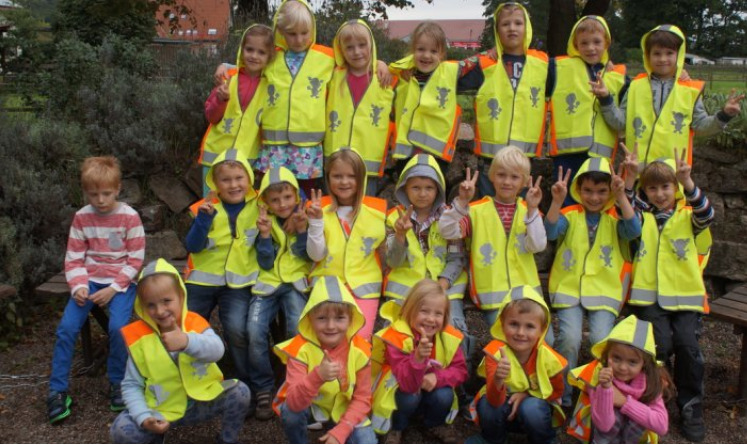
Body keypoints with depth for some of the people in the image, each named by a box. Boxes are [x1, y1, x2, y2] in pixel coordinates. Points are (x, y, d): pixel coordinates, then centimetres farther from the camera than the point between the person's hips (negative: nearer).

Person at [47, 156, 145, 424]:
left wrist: (113, 289, -16)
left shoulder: (129, 217, -8)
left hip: (121, 281, -3)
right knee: (66, 327, -16)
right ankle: (57, 390, 0)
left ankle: (117, 383, -1)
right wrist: (78, 286, -14)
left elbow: (135, 260, -7)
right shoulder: (81, 217, 2)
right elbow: (74, 259, 3)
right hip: (90, 280, 3)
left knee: (118, 327, -26)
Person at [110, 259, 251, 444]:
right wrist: (144, 417, -23)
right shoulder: (139, 337, -10)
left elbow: (217, 350, -32)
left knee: (240, 392, -21)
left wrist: (187, 341, -53)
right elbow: (131, 385, -5)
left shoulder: (195, 323, -11)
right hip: (160, 411, 0)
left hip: (201, 402, 0)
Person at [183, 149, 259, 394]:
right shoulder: (206, 207, -3)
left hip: (239, 281, -2)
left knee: (236, 328, -21)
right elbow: (192, 246, -9)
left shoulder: (259, 205, -3)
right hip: (203, 279, 2)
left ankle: (246, 382, 2)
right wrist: (204, 218, -23)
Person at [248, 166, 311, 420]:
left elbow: (307, 257, -2)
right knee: (255, 331, -23)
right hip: (267, 282, 1)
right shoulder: (264, 221, 4)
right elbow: (265, 264, 0)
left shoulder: (303, 216, 2)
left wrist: (302, 230, -18)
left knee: (298, 330, -27)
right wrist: (264, 235, -15)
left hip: (295, 283, -1)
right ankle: (263, 390, -6)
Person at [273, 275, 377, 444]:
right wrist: (317, 376, -52)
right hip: (308, 406, -1)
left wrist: (340, 431, -25)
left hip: (343, 409, 1)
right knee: (290, 412, -33)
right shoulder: (301, 348, -26)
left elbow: (362, 398, -12)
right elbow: (293, 403, -34)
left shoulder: (360, 350, -20)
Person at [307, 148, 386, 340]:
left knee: (360, 338, -15)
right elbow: (316, 255, -6)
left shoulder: (377, 209, 0)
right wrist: (316, 221, -16)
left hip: (364, 285, 0)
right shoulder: (321, 209, 0)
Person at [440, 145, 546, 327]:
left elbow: (538, 246, -8)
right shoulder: (477, 211, 0)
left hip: (527, 293, 3)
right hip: (493, 296, -2)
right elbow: (447, 231, -13)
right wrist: (462, 201, -23)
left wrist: (532, 209, -17)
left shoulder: (528, 211, 7)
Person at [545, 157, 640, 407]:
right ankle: (561, 396, 0)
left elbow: (634, 231, -15)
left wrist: (621, 197, -23)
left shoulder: (616, 218, 6)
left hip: (605, 291, 1)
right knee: (570, 338, -20)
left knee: (602, 339, -20)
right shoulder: (570, 215, 4)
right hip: (569, 288, 0)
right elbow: (550, 232, -15)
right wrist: (557, 201, -28)